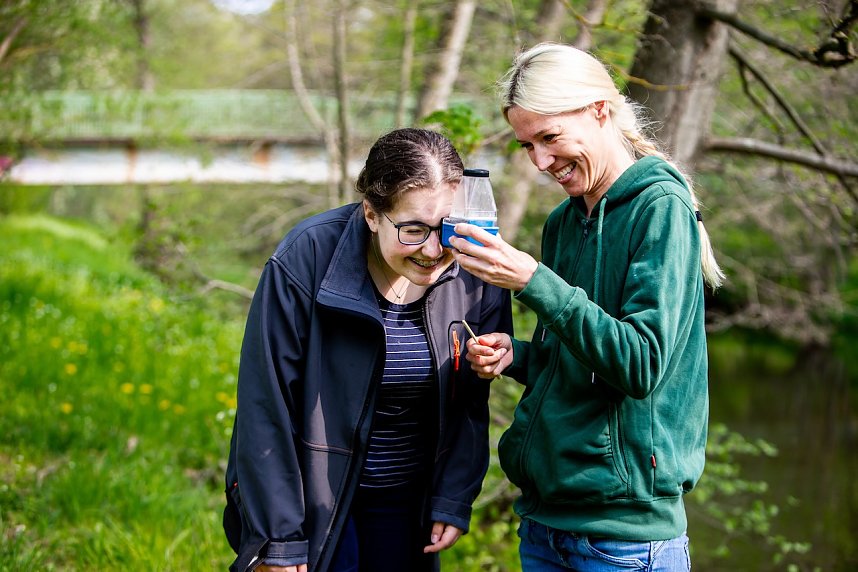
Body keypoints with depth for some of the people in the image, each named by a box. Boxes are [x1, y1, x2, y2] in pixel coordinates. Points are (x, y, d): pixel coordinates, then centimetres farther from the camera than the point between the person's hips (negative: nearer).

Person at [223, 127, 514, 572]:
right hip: (311, 496, -3)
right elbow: (266, 407, -17)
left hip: (408, 502, 4)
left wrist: (454, 499, 1)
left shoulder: (474, 274, -10)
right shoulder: (305, 261, -21)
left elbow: (470, 402, 4)